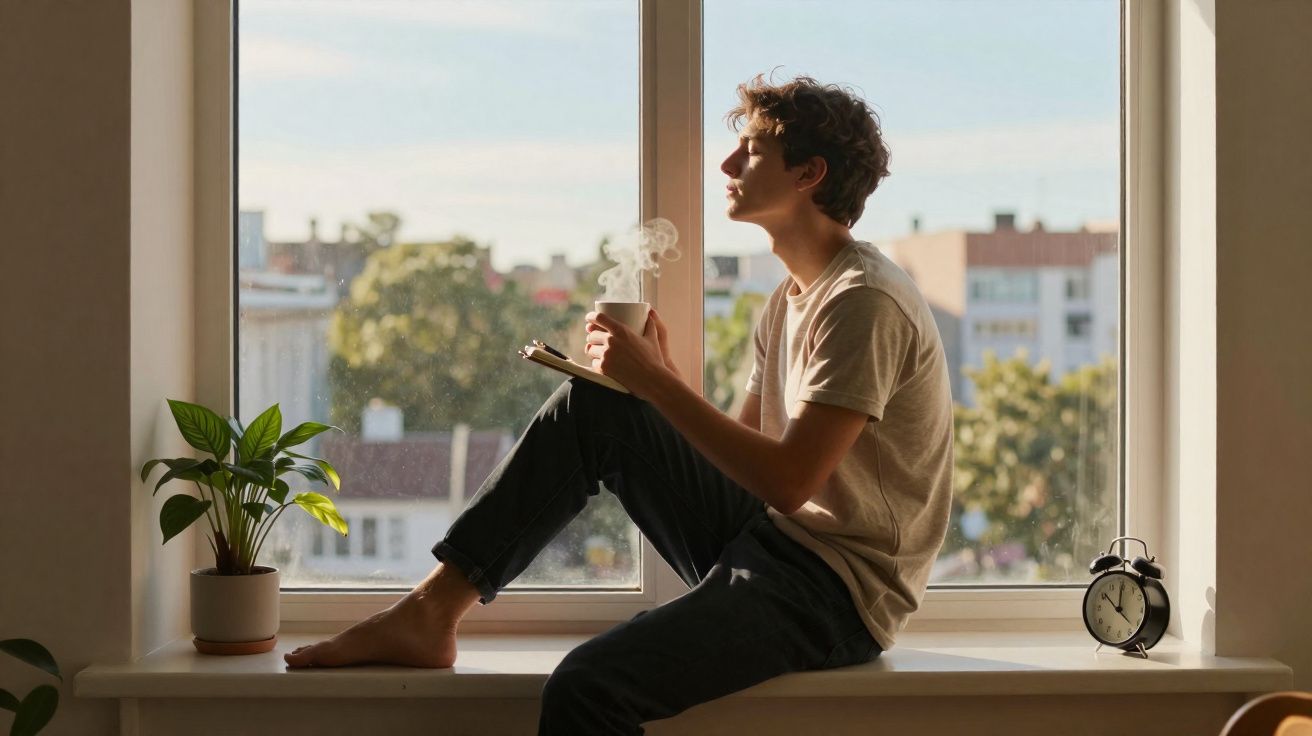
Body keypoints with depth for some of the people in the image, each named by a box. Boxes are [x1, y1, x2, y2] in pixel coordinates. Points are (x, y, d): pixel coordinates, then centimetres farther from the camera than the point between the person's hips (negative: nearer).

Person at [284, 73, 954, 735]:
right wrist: (656, 375, -2)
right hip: (762, 537, 9)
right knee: (593, 403, -1)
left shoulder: (865, 303, -16)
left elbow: (789, 479, -23)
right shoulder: (791, 300, 15)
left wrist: (654, 382, -17)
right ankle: (429, 613, -2)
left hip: (840, 587, -9)